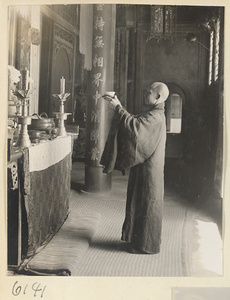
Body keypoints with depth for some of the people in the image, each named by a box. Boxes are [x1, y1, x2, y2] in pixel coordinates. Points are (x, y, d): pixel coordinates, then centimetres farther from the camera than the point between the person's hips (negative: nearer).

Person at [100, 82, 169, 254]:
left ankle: (147, 244, 10)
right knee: (141, 202, 17)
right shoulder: (152, 114, 14)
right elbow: (135, 122, 16)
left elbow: (134, 124, -30)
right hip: (143, 166, 10)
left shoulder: (156, 116, -19)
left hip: (148, 169, -10)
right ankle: (139, 239, 28)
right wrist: (118, 107, 7)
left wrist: (118, 107, -22)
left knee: (146, 204, -1)